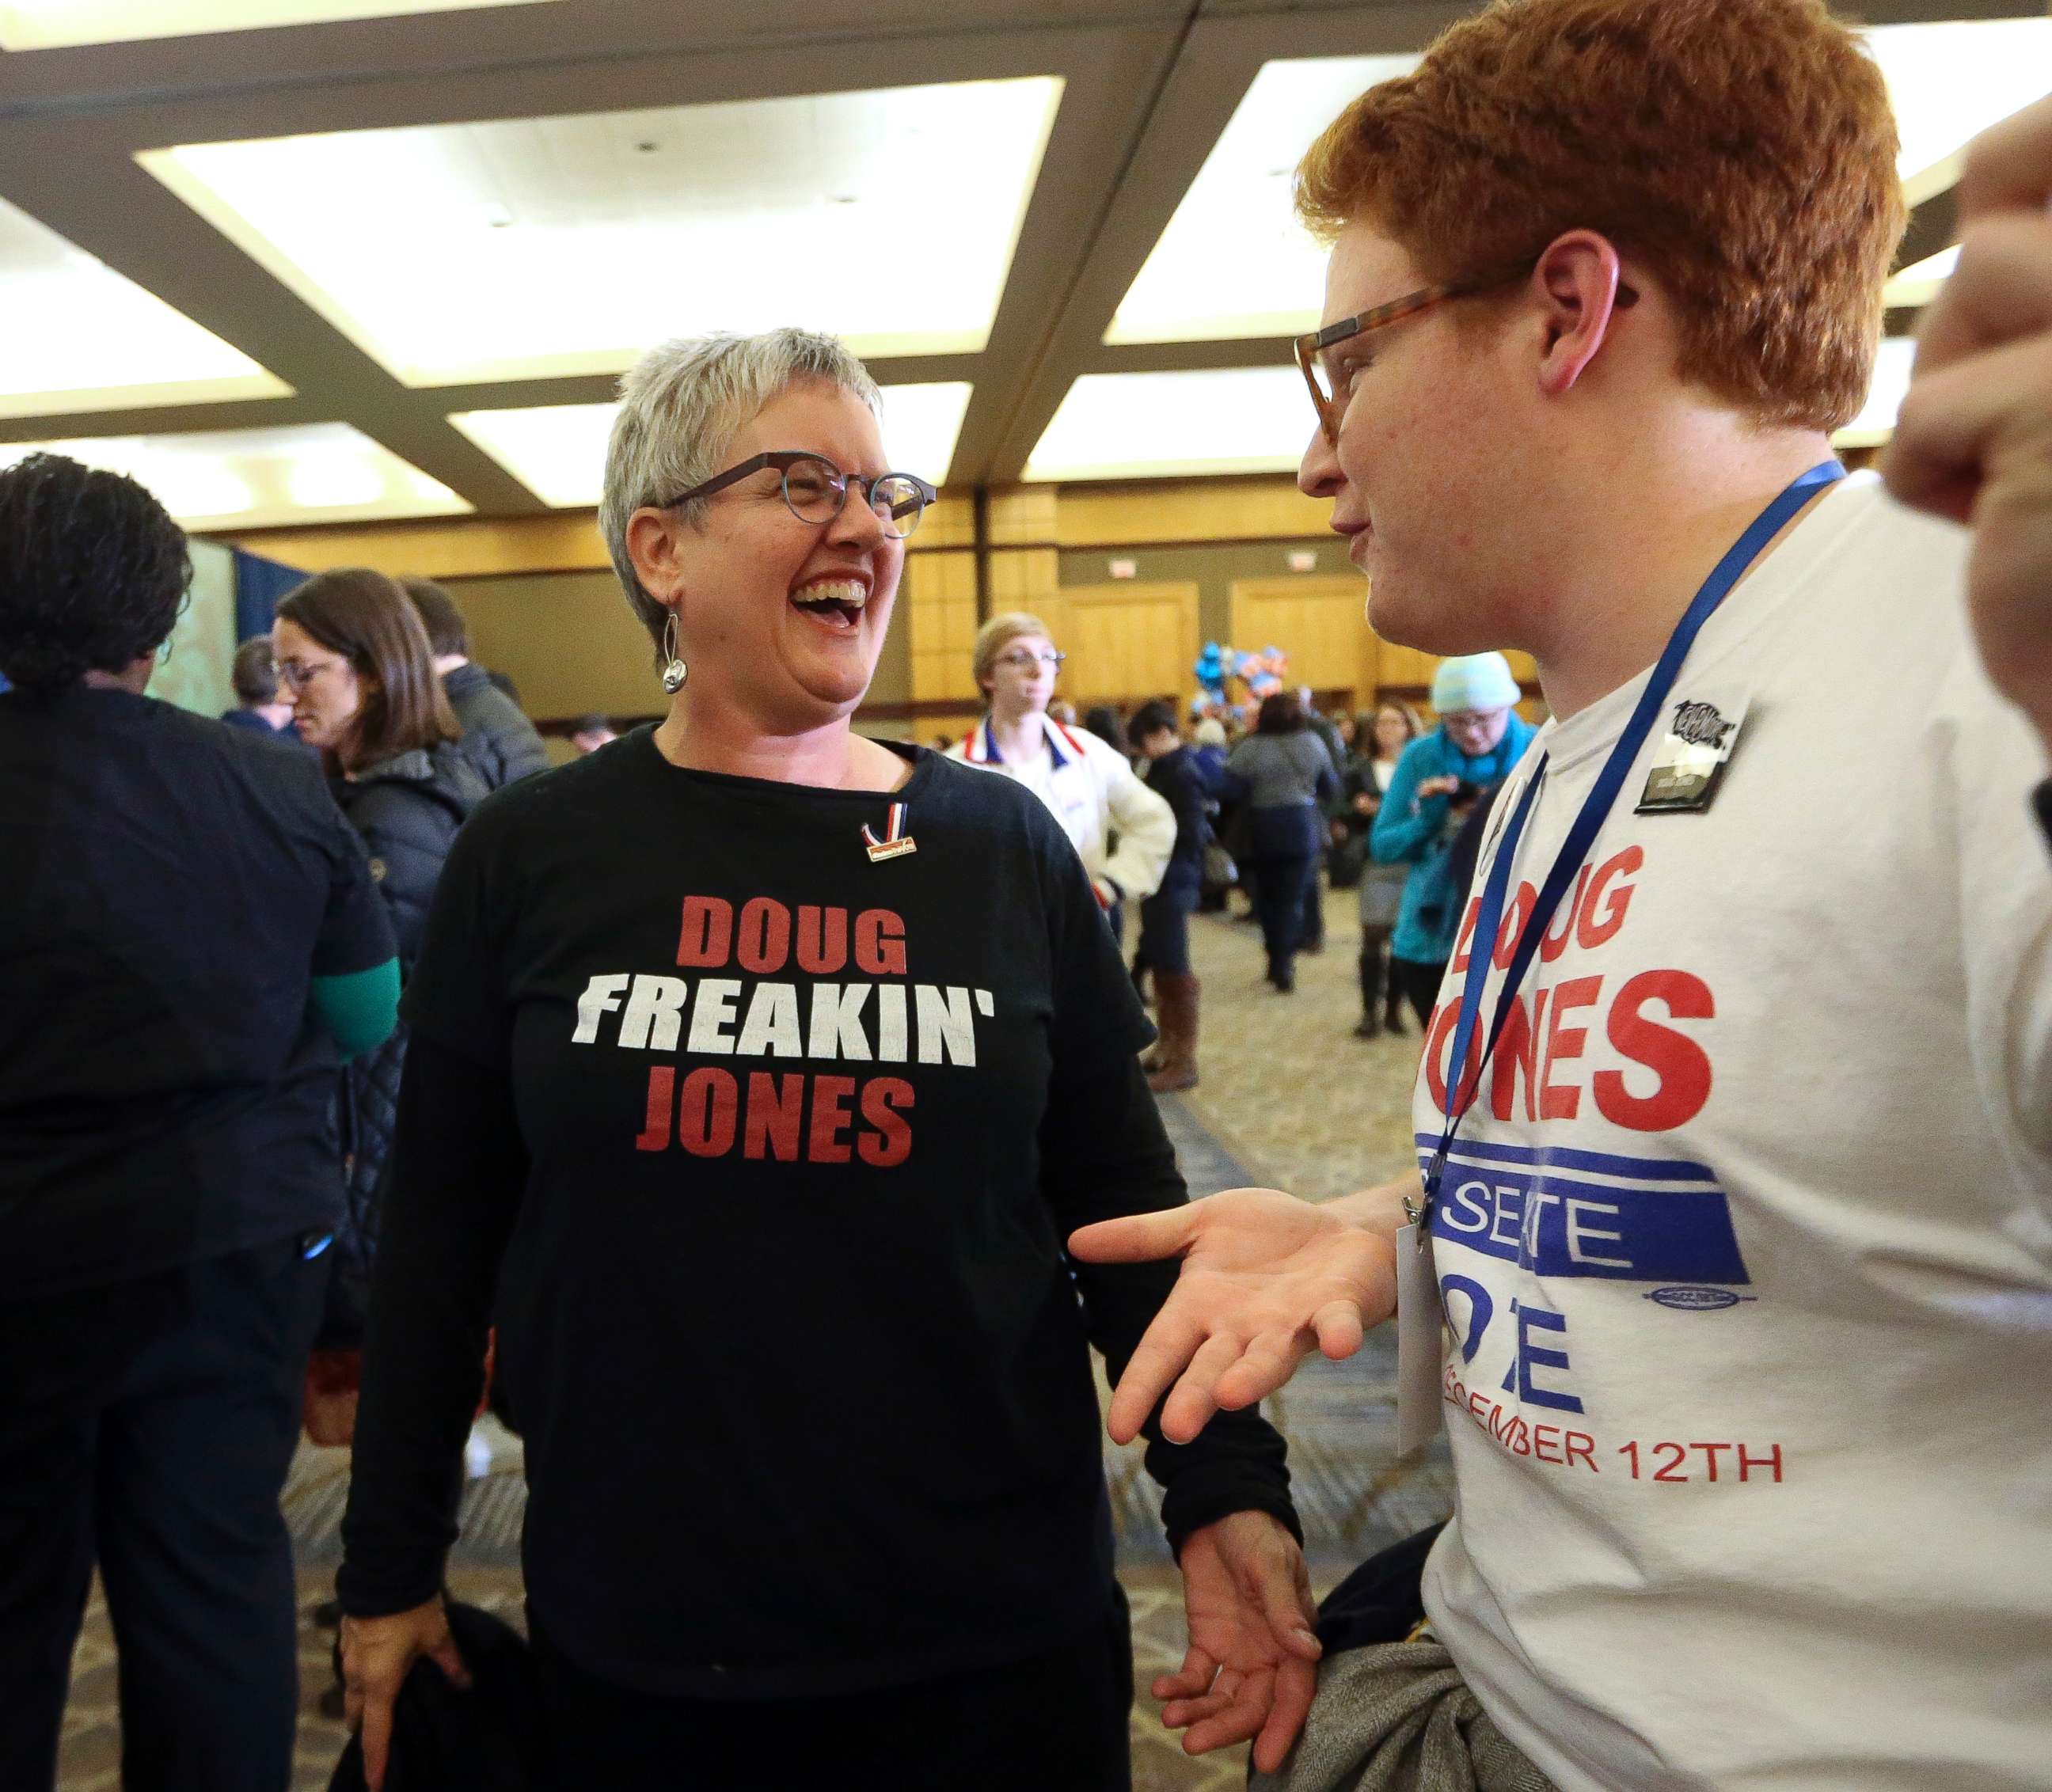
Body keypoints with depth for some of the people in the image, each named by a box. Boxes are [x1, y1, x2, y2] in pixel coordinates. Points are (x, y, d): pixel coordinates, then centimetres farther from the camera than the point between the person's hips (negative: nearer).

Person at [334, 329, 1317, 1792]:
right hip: (635, 1644, 0)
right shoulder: (530, 861, -4)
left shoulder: (1006, 847, -2)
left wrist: (1227, 1490, -6)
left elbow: (1124, 1203, 2)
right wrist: (391, 1573, 7)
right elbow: (440, 1243, 3)